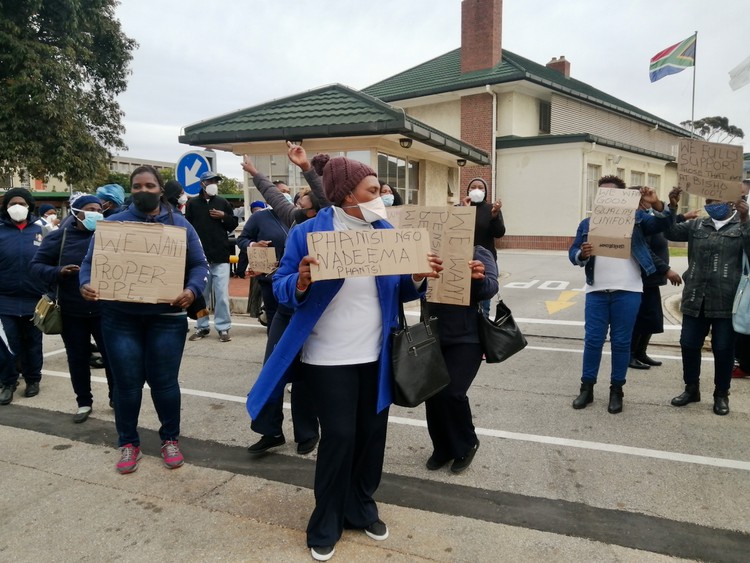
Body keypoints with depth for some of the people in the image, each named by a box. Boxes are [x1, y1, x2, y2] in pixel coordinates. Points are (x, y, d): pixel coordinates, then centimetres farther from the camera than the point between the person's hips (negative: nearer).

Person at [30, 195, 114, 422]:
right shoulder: (58, 237, 1)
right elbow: (36, 265, 1)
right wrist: (58, 272, -18)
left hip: (103, 310, -1)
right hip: (72, 312, 1)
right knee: (78, 358, 11)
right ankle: (84, 402, 26)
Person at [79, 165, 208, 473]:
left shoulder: (179, 224, 5)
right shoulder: (112, 223, 6)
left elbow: (199, 265, 2)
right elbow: (90, 262, 6)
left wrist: (192, 290, -17)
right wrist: (86, 284, -15)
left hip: (166, 316, -1)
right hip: (120, 317, 1)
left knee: (164, 381, 6)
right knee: (127, 383, 7)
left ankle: (170, 439, 26)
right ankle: (128, 443, 26)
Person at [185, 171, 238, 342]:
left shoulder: (223, 203, 8)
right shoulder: (192, 203, 4)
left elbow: (234, 224, 14)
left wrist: (224, 216, -6)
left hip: (220, 256, 0)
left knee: (222, 294, -2)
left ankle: (223, 328, 6)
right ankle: (201, 327, 20)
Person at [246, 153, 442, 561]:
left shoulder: (385, 232, 3)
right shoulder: (307, 233, -10)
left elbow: (397, 291, 8)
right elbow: (282, 289, -9)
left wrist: (418, 278, -13)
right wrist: (301, 282, -30)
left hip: (376, 355, 5)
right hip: (329, 357, -4)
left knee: (372, 432, 12)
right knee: (339, 436, 0)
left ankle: (361, 508, 35)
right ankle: (326, 526, 23)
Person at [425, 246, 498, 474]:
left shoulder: (478, 253, -3)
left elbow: (490, 289, -13)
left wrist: (479, 278, -36)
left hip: (466, 339, -3)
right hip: (433, 337, 4)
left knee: (451, 392, -12)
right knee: (432, 393, 6)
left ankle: (467, 444, 17)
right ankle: (443, 447, 29)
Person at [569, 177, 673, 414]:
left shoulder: (635, 218, 6)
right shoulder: (587, 223, 10)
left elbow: (663, 224, 0)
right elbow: (572, 253, 4)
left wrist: (656, 204, -18)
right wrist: (582, 254, -19)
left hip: (627, 291, -1)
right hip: (596, 291, 1)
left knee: (621, 341, 6)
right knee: (592, 340, 4)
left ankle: (616, 390, 17)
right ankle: (587, 387, 15)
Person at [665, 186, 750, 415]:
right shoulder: (697, 225, 12)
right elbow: (671, 232, 4)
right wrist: (672, 208, -10)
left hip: (725, 301, -3)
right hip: (696, 298, 3)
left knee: (723, 349, 5)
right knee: (689, 344, 8)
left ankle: (721, 394, 22)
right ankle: (691, 388, 26)